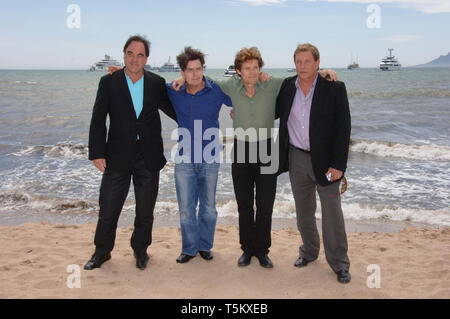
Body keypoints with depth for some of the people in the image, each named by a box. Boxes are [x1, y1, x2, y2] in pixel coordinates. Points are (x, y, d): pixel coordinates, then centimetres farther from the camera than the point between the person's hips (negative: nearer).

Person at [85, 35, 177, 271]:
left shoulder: (157, 83, 2)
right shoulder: (108, 83, -1)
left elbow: (172, 110, 15)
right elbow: (98, 121, -3)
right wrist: (97, 153, -8)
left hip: (149, 159, 1)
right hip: (118, 158, -1)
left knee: (145, 210, 12)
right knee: (108, 209, 8)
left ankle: (140, 249, 33)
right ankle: (102, 251, 29)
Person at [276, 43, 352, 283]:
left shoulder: (334, 88, -9)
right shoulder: (287, 86, 2)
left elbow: (343, 129, -9)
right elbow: (275, 112, 19)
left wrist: (338, 164, -14)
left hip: (324, 161, -3)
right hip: (297, 158, 4)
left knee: (332, 214, 2)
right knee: (303, 210, 15)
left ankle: (339, 264, 17)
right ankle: (309, 251, 35)